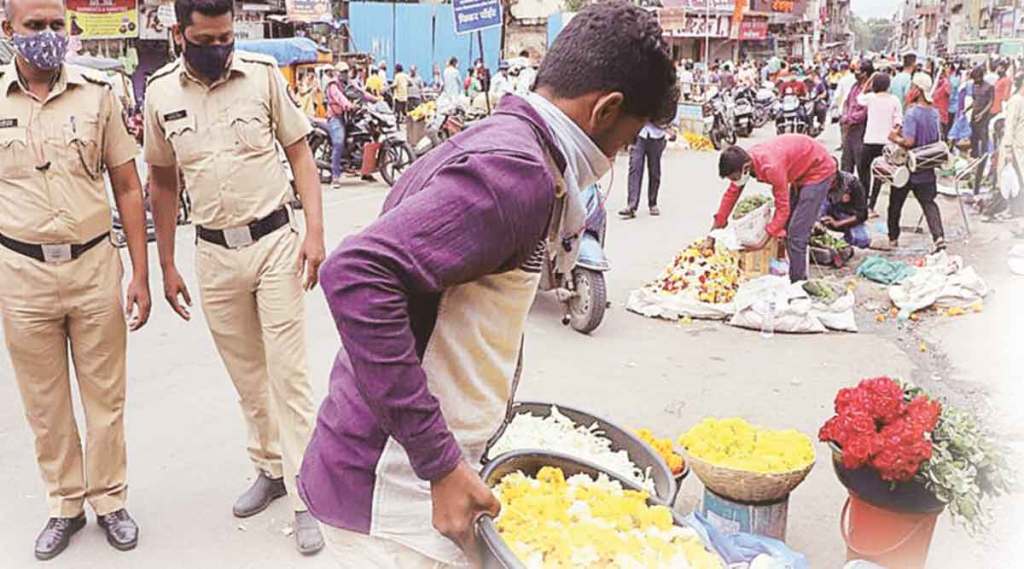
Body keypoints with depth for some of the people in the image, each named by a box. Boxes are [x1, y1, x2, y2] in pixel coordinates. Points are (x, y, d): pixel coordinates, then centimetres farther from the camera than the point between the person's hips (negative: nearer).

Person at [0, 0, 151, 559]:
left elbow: (128, 188, 2)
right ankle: (65, 504, 31)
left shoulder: (97, 93, 0)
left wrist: (140, 275, -2)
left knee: (105, 395, 10)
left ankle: (109, 499, 28)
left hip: (94, 265, 0)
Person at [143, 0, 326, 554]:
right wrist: (166, 267, 10)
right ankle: (271, 468, 32)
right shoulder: (161, 92, 2)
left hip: (274, 241, -2)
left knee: (288, 374, -1)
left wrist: (315, 232, -11)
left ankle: (305, 498, 7)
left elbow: (300, 154, 0)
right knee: (246, 373, 14)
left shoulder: (263, 73, -5)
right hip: (213, 253, 3)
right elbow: (162, 183, 10)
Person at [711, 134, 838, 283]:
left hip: (819, 169, -9)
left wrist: (763, 242, -30)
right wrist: (714, 232, 1)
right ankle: (799, 278, 23)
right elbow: (731, 194, -1)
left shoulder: (771, 167, -37)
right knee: (788, 228, 12)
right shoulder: (743, 161, -13)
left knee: (796, 233, -13)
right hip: (801, 170, 9)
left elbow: (783, 208, -30)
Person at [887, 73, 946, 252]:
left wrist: (894, 138, -8)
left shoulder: (912, 113, -19)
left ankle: (893, 238, 22)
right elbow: (938, 139, 14)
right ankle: (939, 237, -12)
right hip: (927, 169, 6)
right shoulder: (935, 113, 4)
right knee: (929, 203, 6)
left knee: (895, 204, 12)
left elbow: (908, 141, -27)